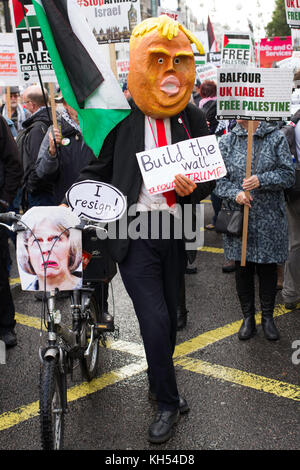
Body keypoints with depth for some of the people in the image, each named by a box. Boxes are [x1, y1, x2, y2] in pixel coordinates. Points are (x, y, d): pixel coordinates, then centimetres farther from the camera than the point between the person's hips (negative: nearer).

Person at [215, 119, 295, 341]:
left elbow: (289, 174, -4)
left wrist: (262, 181, -19)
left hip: (269, 217, -1)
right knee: (243, 268, 8)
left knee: (268, 268, 8)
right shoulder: (227, 141, 5)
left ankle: (268, 317, 25)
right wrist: (235, 193, -16)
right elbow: (219, 178, 3)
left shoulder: (277, 138, 0)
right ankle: (248, 317, 24)